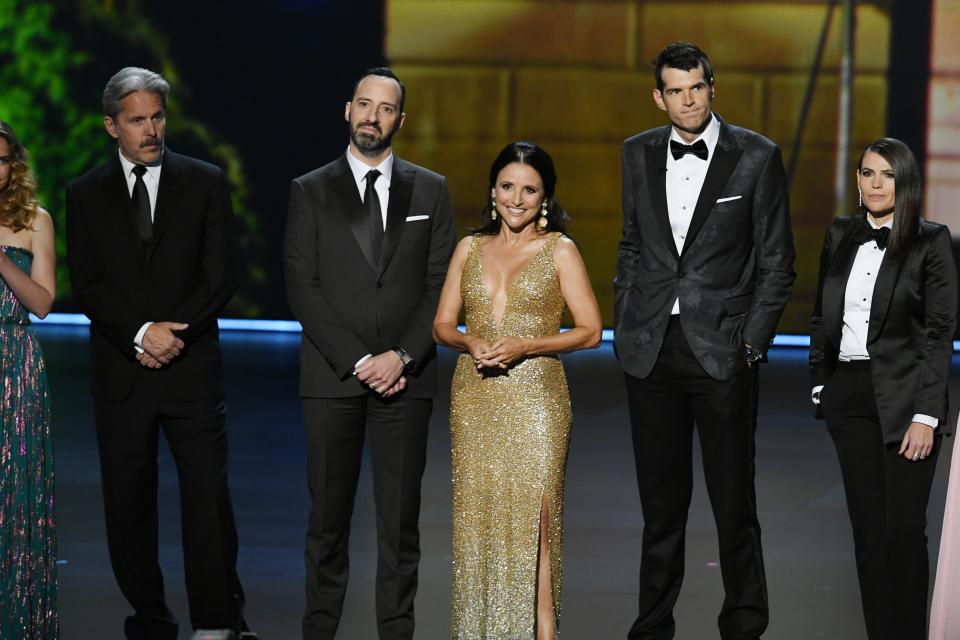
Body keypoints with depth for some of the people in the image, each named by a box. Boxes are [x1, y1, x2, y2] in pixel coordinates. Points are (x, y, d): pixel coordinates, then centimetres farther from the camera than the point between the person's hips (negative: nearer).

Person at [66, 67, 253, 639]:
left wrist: (173, 335, -11)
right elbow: (86, 285, 0)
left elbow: (221, 276, 0)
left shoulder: (205, 183, 6)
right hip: (120, 373, 1)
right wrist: (141, 333, -14)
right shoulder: (86, 194, 8)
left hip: (192, 370, -1)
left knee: (209, 497, -6)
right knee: (128, 503, 4)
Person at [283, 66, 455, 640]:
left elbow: (442, 286, 5)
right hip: (332, 377, -1)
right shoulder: (310, 191, 6)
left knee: (400, 517, 1)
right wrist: (358, 362, -10)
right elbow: (303, 288, -1)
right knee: (329, 515, 2)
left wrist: (402, 356, -9)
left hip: (405, 377, 1)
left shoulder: (430, 190, 10)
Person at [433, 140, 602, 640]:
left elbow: (590, 331, -2)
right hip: (474, 398, 4)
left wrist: (525, 346, -14)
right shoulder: (469, 249, 12)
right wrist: (469, 342, -10)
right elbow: (442, 324, 12)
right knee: (477, 518, 4)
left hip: (534, 398, -4)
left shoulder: (559, 251, 1)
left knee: (532, 520, -10)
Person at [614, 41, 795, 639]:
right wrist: (626, 329, 9)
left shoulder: (757, 156, -3)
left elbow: (777, 260, -1)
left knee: (734, 497, 2)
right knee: (661, 500, 10)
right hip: (652, 348, 3)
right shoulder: (639, 154, 8)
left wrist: (751, 343, -6)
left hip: (723, 352, -3)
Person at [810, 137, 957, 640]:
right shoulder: (840, 236, 10)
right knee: (867, 527, 7)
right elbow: (822, 315, 17)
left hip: (902, 398, -4)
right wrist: (820, 385, 10)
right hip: (848, 396, 5)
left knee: (904, 529, -4)